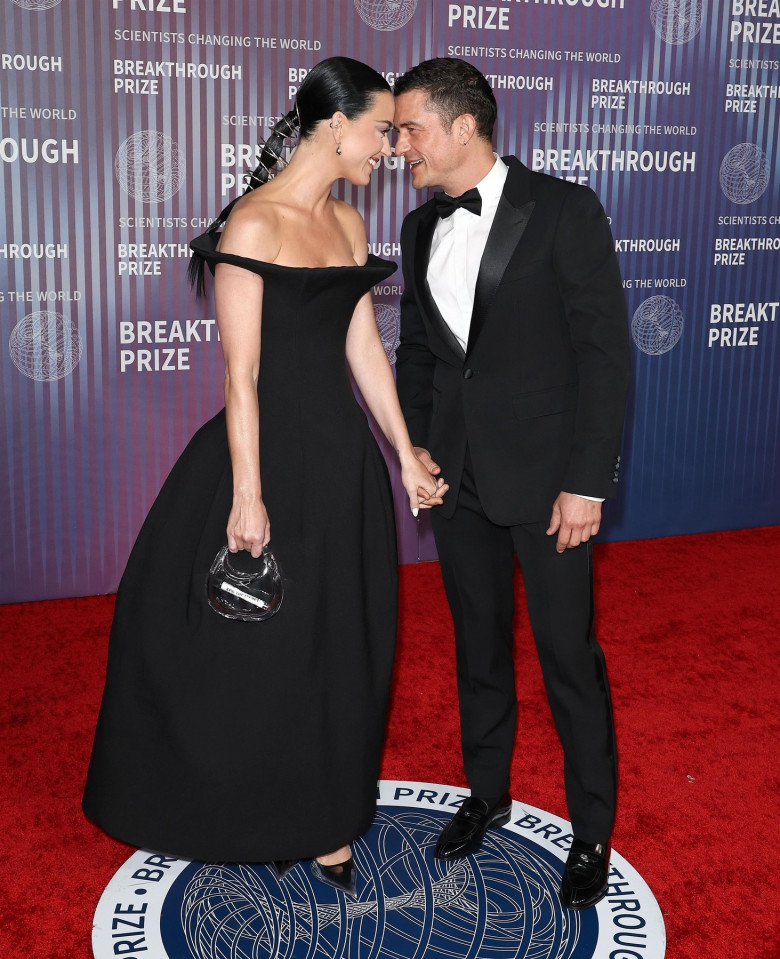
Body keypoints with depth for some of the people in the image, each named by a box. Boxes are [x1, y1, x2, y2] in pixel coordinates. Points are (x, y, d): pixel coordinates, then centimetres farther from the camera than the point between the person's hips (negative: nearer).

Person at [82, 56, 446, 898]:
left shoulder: (347, 223, 9)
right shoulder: (252, 225, -14)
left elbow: (364, 348, 11)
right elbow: (241, 374, -16)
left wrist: (406, 454, 11)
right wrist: (248, 495, -17)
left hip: (343, 455, 8)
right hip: (272, 452, -8)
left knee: (337, 647, 14)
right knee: (256, 647, 6)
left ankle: (321, 817, 32)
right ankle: (257, 814, 27)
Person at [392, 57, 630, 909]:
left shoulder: (564, 212, -9)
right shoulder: (422, 228, 9)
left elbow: (605, 350, -11)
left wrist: (588, 482, -15)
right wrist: (416, 442, 5)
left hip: (547, 478, -5)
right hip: (458, 478, 6)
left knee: (569, 657, 3)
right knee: (478, 645, 17)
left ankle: (592, 830, 21)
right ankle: (487, 794, 36)